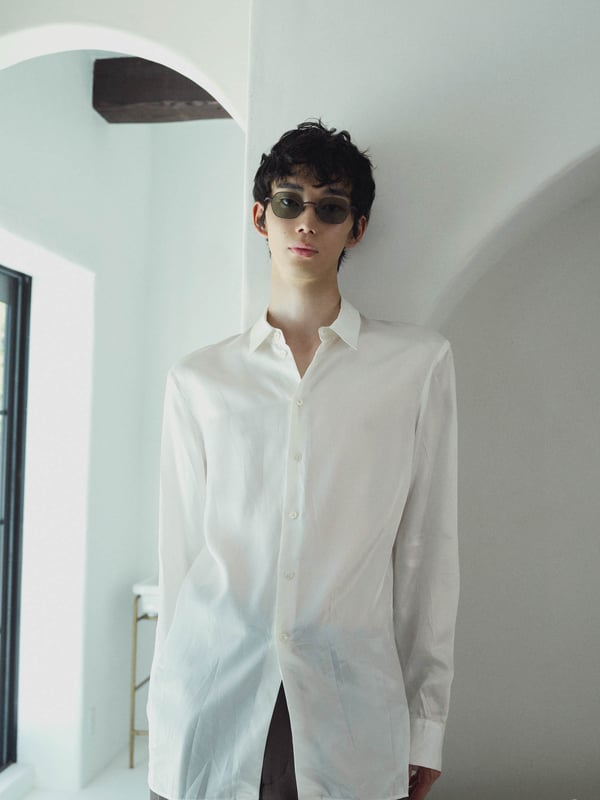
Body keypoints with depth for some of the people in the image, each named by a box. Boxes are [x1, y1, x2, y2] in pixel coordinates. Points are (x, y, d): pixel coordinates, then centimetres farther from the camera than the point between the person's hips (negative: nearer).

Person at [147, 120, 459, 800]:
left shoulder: (419, 363, 3)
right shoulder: (197, 380, 6)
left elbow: (428, 548, 2)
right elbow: (181, 548, 7)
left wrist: (426, 723, 3)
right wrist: (171, 713, 10)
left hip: (348, 716, 0)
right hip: (209, 702, 1)